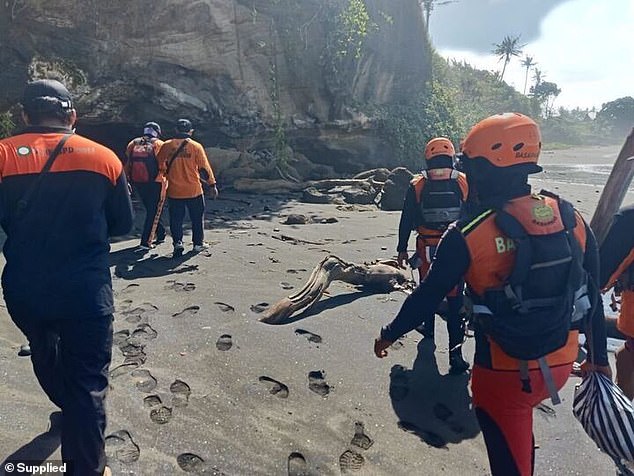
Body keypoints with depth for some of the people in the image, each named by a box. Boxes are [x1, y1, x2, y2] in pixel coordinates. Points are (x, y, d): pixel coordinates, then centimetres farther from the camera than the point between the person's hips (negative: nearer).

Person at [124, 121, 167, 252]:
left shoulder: (132, 144, 11)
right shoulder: (159, 144, -2)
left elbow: (127, 165, 9)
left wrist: (128, 181, 14)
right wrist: (164, 183, -7)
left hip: (138, 183, 5)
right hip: (155, 183, -4)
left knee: (151, 210, 19)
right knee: (154, 211, 0)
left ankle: (161, 235, 29)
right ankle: (145, 242, -7)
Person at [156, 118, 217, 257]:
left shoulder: (166, 146, -1)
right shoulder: (196, 146, -6)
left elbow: (159, 165, 8)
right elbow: (204, 167, -5)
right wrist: (212, 184, 3)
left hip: (174, 191, 1)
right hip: (194, 190, -1)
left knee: (176, 218, 11)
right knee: (197, 218, 13)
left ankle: (178, 242, 0)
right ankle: (198, 243, 19)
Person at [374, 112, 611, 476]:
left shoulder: (468, 237, -21)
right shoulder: (573, 219, -7)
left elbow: (427, 297, -12)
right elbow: (592, 294, 2)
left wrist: (390, 334, 4)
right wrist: (599, 357, 16)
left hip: (505, 371, -5)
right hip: (561, 364, 5)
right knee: (519, 419, 34)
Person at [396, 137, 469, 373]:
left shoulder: (416, 186, -4)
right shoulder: (465, 183, -3)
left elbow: (406, 221, -1)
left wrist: (402, 249, 9)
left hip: (427, 251, 1)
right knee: (455, 298, 1)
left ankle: (428, 327, 41)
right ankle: (455, 349, -5)